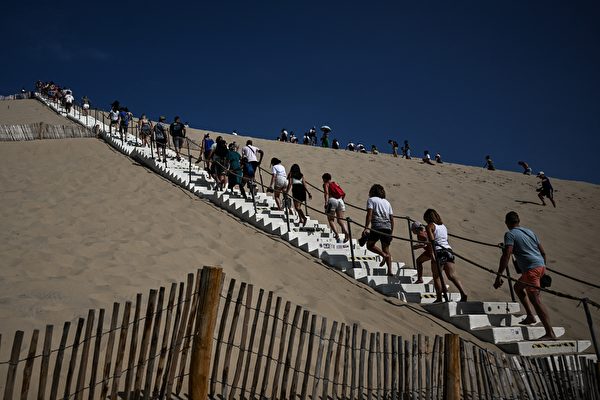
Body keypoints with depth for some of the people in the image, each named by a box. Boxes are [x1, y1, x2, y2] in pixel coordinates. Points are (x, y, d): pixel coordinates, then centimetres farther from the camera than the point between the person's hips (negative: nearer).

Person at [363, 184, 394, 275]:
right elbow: (392, 218, 18)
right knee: (386, 249, 11)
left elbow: (369, 214, -7)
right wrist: (391, 232, 23)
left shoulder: (371, 200, 9)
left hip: (377, 226, -5)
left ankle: (384, 255, -12)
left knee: (370, 245, 12)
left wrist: (366, 228, -12)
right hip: (388, 227, 5)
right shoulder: (387, 202, 23)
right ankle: (389, 271, 1)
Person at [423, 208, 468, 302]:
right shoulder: (443, 226, 20)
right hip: (448, 250, 6)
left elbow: (431, 241, -13)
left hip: (439, 252, -6)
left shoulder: (430, 226, 0)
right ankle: (463, 293, -12)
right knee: (452, 275, 2)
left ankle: (439, 298, -3)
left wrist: (432, 254, -21)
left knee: (437, 277, 1)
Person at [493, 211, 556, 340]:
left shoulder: (510, 234, -4)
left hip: (531, 269, -9)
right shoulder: (530, 231, 19)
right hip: (541, 266, 9)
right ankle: (530, 316, 23)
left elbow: (506, 256, -15)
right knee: (518, 287, 27)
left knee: (535, 300, -10)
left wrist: (499, 276, -16)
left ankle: (550, 333, -15)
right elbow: (543, 252, 20)